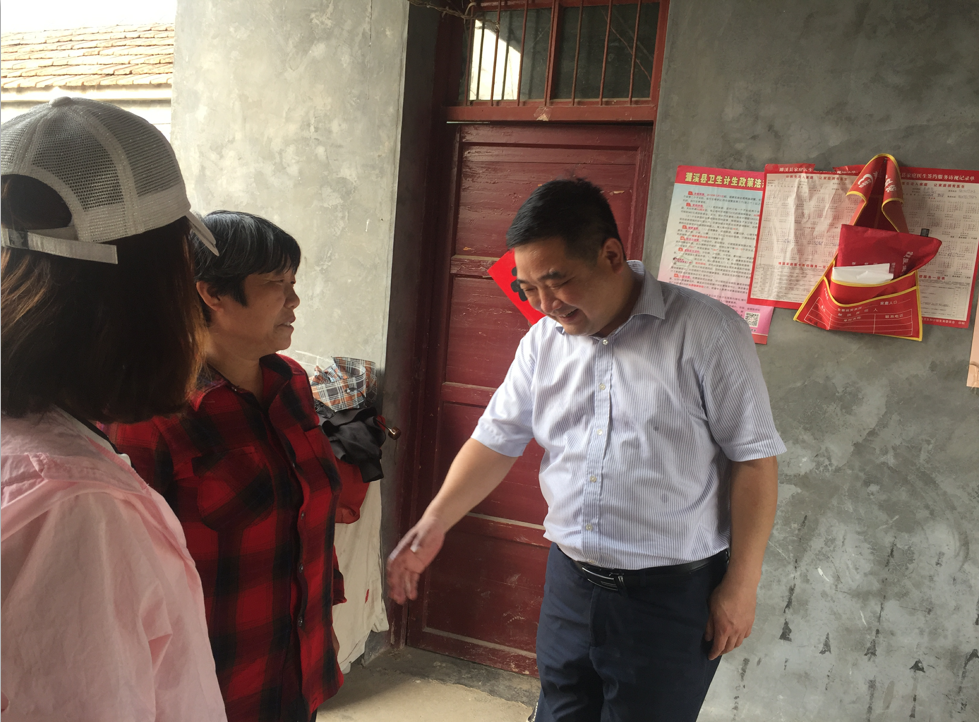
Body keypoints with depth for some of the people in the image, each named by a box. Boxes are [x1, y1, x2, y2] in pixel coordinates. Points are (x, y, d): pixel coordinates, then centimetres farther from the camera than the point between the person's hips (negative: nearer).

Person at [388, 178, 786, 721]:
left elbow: (754, 459, -10)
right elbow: (497, 439, 5)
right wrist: (433, 524, -4)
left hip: (672, 595, -4)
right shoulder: (542, 340, 2)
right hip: (569, 581, 5)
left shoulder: (706, 331, -13)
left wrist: (741, 586, -9)